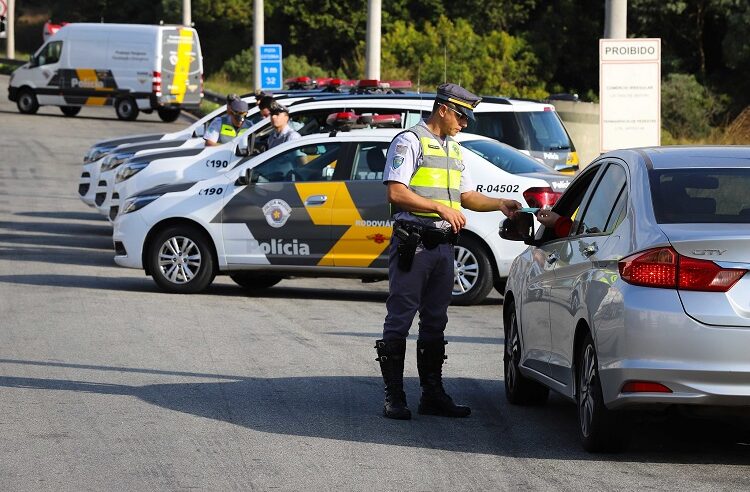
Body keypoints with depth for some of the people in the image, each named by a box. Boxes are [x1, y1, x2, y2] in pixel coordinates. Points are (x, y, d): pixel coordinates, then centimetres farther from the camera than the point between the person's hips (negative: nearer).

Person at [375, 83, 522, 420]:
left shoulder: (453, 149, 21)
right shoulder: (410, 142, -6)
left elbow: (467, 196, 26)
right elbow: (395, 192, -15)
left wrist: (500, 204, 10)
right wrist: (440, 208, -18)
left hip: (442, 245, 8)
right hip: (412, 243, -8)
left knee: (435, 323, 11)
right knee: (399, 320, -6)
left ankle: (433, 395, 15)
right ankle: (393, 397, -5)